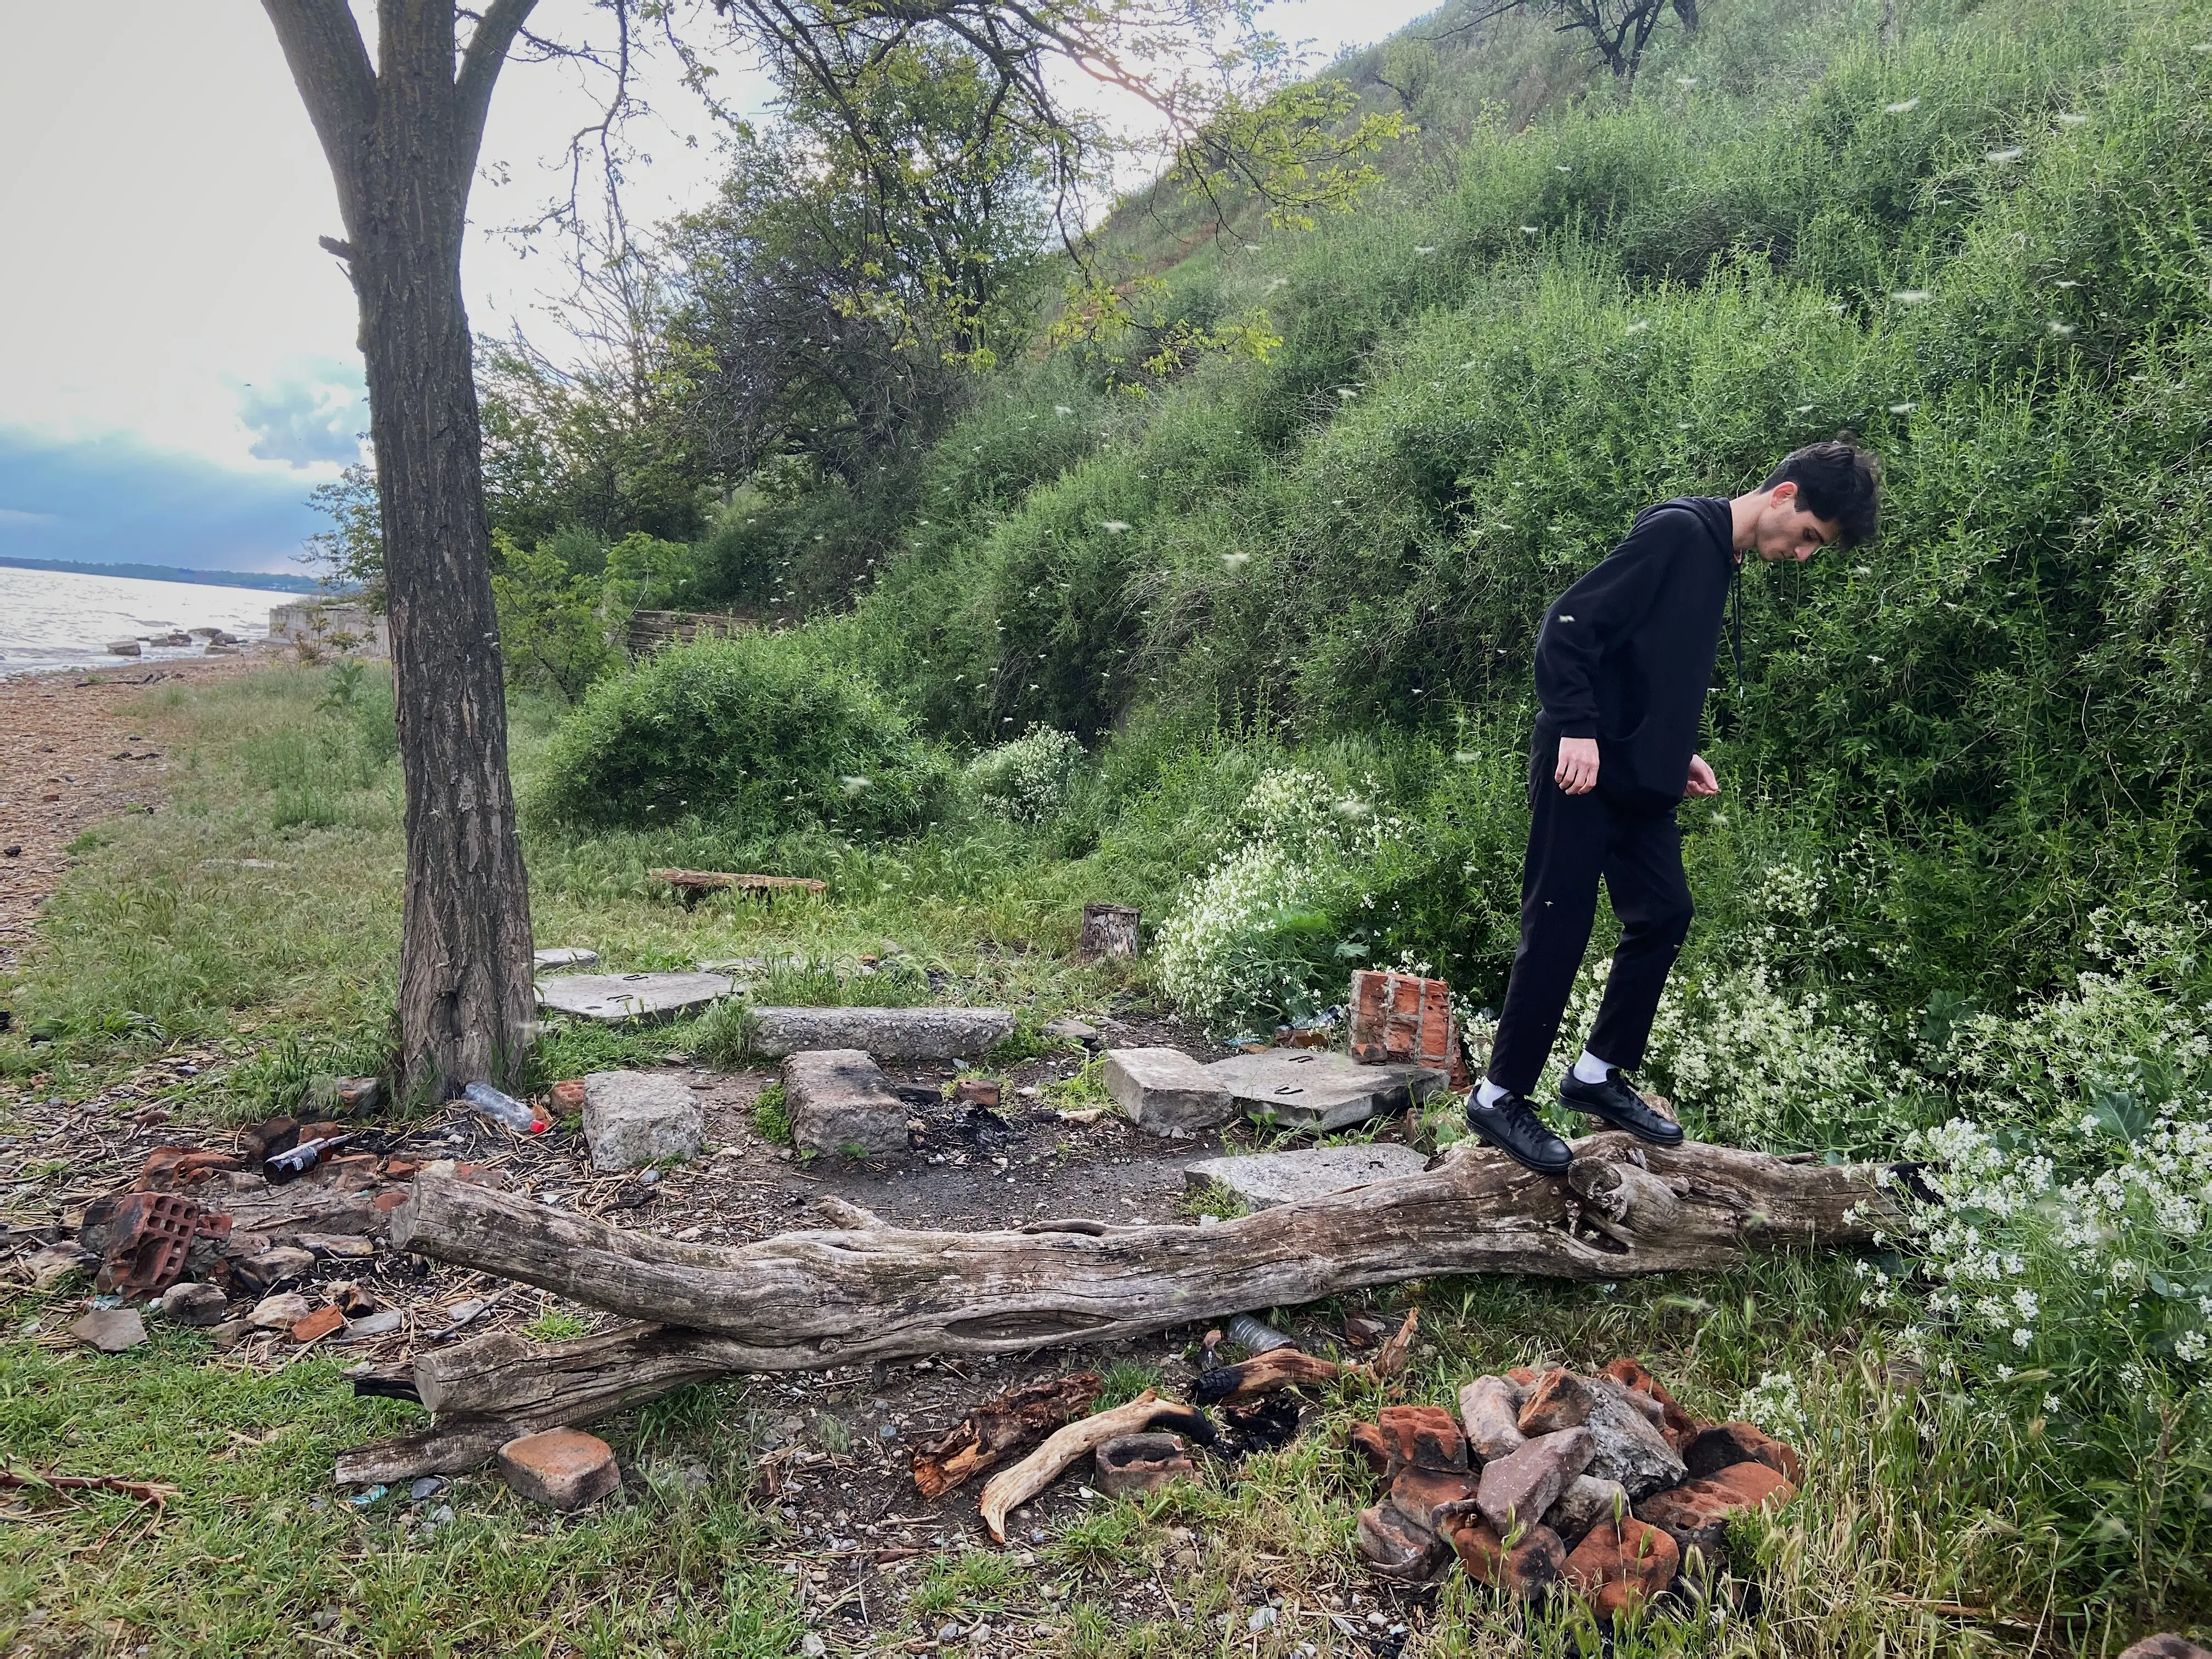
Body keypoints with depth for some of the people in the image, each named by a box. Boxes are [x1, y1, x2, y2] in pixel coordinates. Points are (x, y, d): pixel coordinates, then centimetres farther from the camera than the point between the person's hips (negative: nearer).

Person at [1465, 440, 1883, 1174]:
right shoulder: (1678, 530, -13)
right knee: (1559, 929, -6)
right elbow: (1569, 624, -20)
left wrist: (1680, 753, 13)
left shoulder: (1721, 561, 17)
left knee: (1664, 916, 10)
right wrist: (1576, 728, -25)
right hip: (1585, 772, -10)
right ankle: (1500, 1096, 5)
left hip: (1642, 781, 10)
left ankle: (1598, 1076, 21)